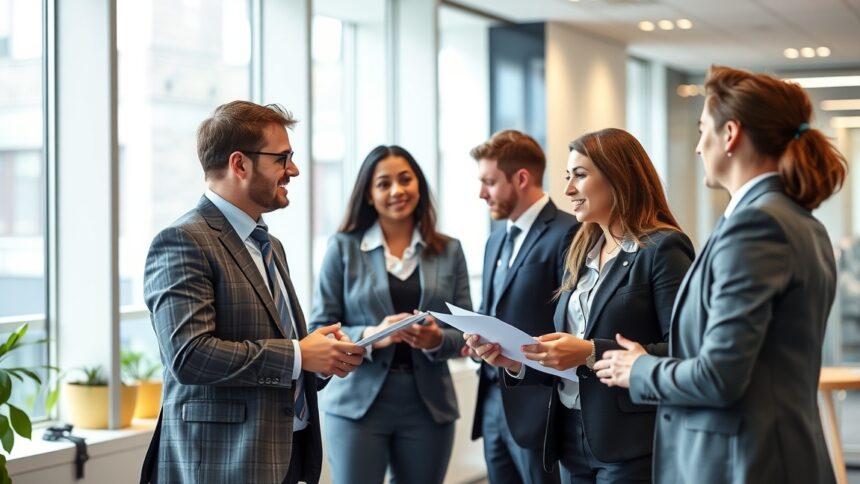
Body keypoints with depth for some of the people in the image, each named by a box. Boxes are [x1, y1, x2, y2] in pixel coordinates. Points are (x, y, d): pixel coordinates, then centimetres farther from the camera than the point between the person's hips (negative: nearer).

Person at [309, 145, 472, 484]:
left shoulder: (449, 251, 7)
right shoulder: (343, 247, 1)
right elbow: (319, 330, -2)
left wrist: (438, 340, -16)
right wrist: (371, 335, -19)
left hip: (428, 405, 2)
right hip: (358, 403, -2)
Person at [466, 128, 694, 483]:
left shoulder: (663, 249, -8)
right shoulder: (581, 254, 14)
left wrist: (592, 353, -23)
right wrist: (516, 360, -3)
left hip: (632, 446, -7)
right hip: (573, 439, 7)